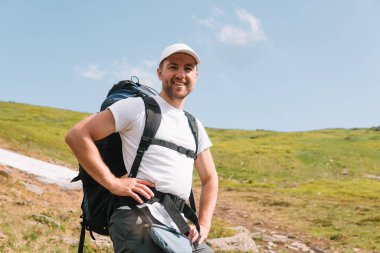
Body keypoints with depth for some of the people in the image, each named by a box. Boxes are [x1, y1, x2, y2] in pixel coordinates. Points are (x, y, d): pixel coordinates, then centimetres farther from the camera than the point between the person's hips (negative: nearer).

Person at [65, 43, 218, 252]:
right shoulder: (137, 107, 1)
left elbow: (209, 178, 26)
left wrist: (203, 225, 11)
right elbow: (77, 136, -5)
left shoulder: (195, 127, 20)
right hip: (138, 219, -6)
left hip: (180, 228, 7)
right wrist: (113, 183, -11)